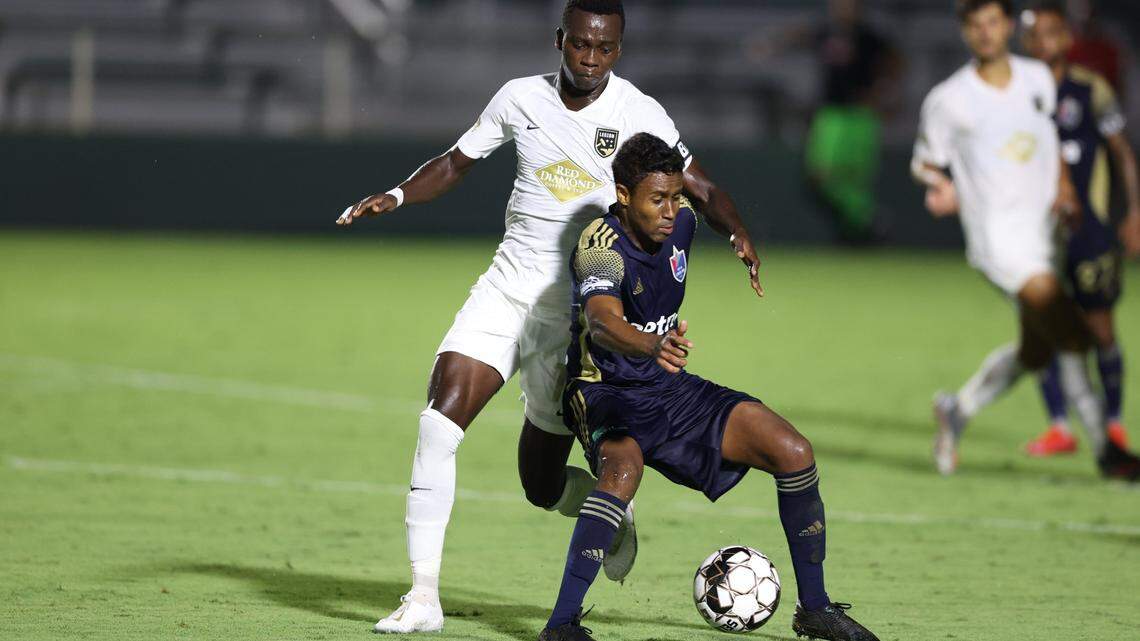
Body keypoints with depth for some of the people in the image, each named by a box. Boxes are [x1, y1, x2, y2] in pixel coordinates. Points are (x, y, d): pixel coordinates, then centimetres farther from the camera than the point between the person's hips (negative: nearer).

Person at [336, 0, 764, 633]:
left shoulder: (638, 114, -6)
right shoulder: (519, 99, 2)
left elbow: (701, 188, -2)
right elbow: (455, 162, 14)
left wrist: (738, 232, -22)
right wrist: (396, 196, -3)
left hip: (580, 309, -3)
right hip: (507, 288, 3)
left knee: (542, 484, 2)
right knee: (439, 420, -17)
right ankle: (423, 597, -10)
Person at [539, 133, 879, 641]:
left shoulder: (681, 221, -3)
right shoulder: (601, 250, -26)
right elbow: (602, 323, -48)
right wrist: (653, 346, -67)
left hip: (671, 389, 7)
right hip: (608, 391, -7)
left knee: (794, 451, -5)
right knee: (623, 469, -39)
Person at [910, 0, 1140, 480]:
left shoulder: (1039, 79, 9)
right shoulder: (949, 100, -4)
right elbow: (925, 163, 6)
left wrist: (1064, 189, 7)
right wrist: (942, 189, -16)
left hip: (1044, 225, 6)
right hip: (998, 235, -6)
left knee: (1035, 353, 7)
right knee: (1070, 334, -21)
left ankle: (958, 409, 29)